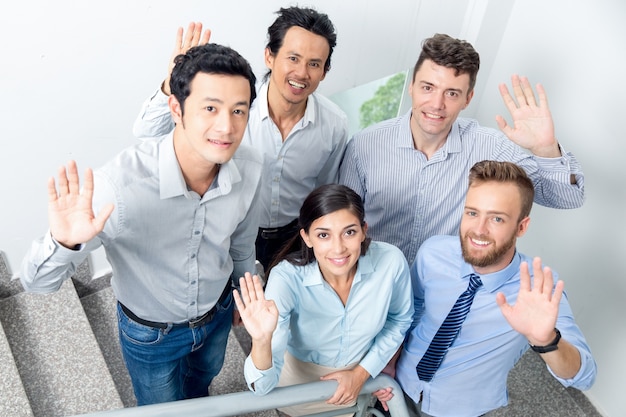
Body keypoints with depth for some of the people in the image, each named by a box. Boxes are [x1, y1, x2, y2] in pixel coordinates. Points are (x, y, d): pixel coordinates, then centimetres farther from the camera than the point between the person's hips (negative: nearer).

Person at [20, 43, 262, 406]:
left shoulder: (249, 168, -26)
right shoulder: (121, 183, -40)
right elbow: (38, 282, -30)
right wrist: (64, 242, -53)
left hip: (217, 313, 4)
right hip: (150, 333, -4)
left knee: (202, 379, 37)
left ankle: (197, 405, 73)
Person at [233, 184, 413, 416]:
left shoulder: (391, 262, -28)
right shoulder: (287, 278, -33)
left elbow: (400, 320, -5)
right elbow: (263, 387, -34)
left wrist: (362, 373, -10)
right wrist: (262, 340, -53)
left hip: (366, 373, 2)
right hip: (302, 378, -1)